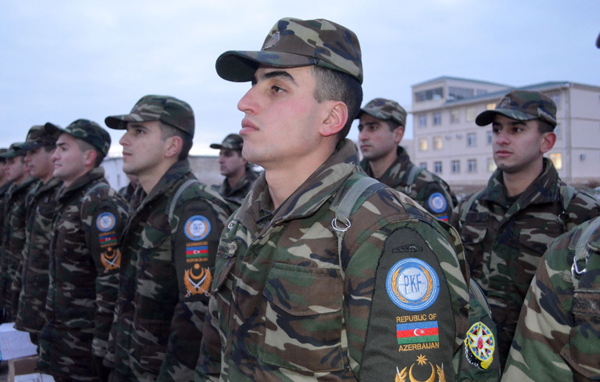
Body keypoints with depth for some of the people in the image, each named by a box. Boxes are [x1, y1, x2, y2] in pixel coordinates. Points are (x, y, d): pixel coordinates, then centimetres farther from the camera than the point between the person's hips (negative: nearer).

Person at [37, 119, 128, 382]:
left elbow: (113, 280, -24)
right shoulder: (68, 199, 11)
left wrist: (103, 347, -22)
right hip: (62, 336, 9)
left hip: (86, 341, -8)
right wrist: (52, 325, 19)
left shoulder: (100, 203, -19)